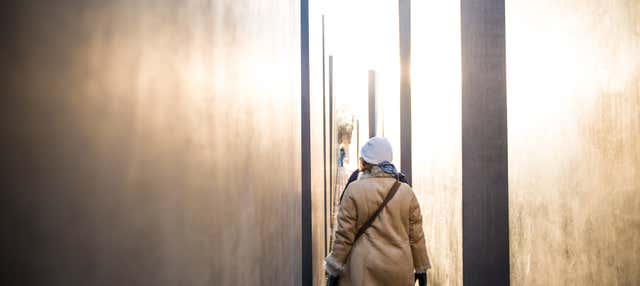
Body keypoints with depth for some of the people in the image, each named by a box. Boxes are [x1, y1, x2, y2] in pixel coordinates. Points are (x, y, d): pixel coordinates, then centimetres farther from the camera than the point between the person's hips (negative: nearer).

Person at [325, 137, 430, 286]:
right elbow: (416, 236, 5)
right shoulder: (406, 192, 2)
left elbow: (344, 235, -7)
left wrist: (334, 269, 2)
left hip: (365, 270, -3)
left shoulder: (354, 190, -7)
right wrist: (421, 268, 16)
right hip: (399, 270, 3)